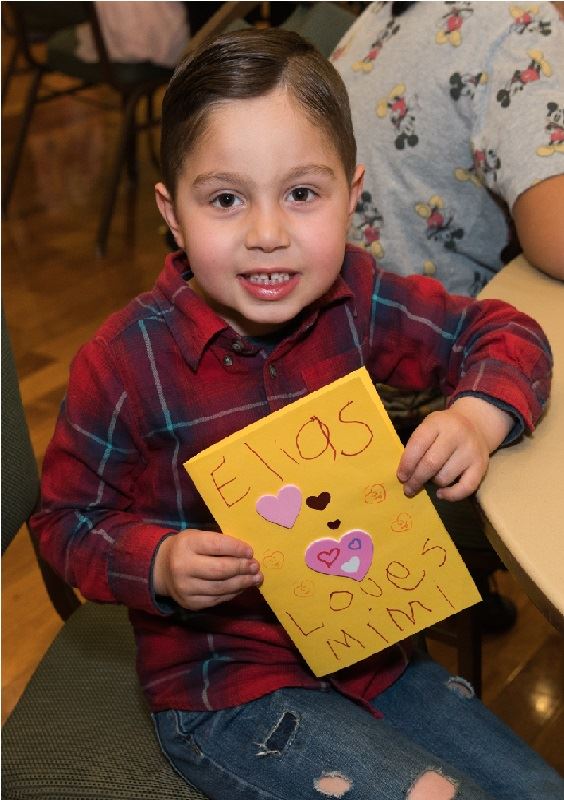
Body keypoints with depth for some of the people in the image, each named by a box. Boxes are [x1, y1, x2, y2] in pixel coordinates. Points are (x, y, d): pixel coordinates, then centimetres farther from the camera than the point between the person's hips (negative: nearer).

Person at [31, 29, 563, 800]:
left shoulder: (355, 299, -9)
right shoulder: (124, 362, -20)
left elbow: (502, 332, 1)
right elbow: (67, 519, -8)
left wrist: (480, 415, -20)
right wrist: (159, 563, -26)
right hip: (226, 692, -4)